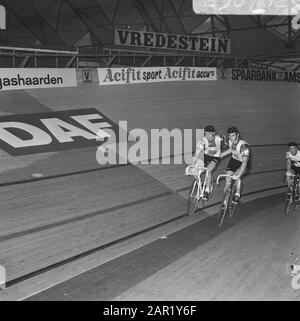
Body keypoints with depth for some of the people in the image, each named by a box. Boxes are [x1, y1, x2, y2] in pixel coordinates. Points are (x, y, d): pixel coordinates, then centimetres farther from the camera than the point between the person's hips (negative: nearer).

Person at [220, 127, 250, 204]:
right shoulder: (230, 141, -15)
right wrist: (221, 155, 10)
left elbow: (244, 162, -43)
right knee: (227, 182, -7)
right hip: (233, 160, 5)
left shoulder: (244, 145, -34)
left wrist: (237, 175, -53)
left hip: (243, 163, -5)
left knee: (237, 175, -35)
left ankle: (237, 196, -18)